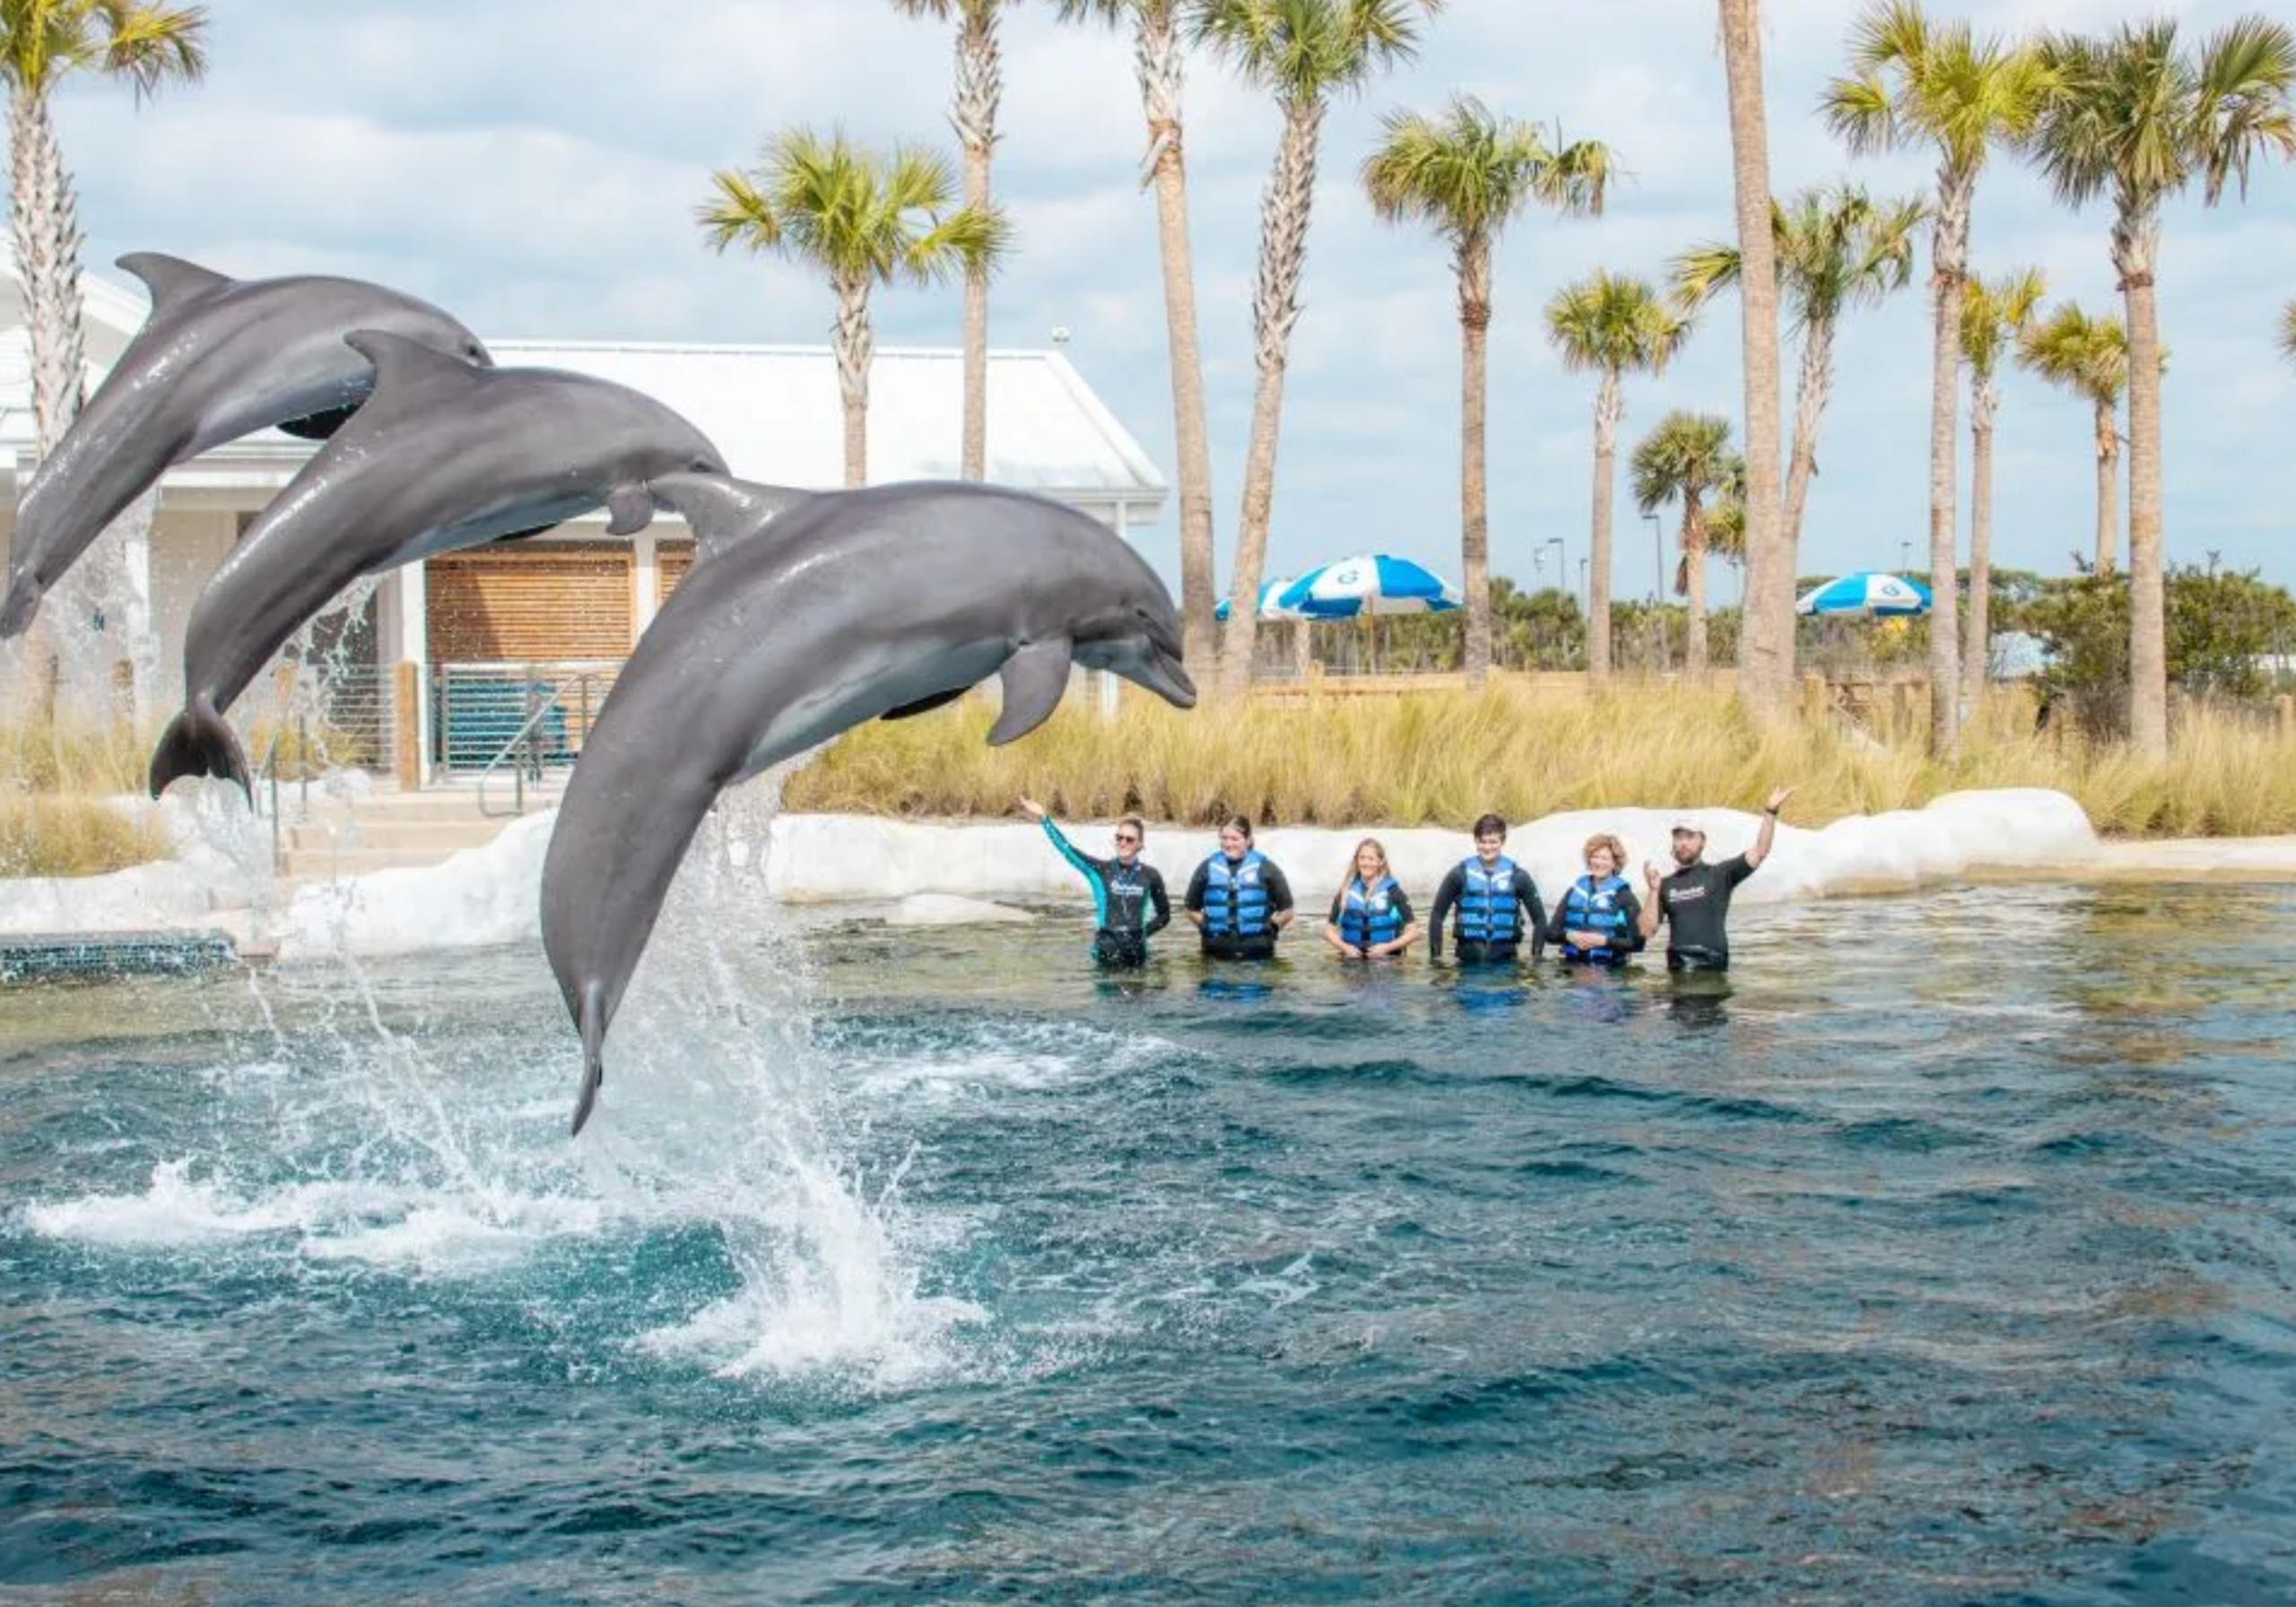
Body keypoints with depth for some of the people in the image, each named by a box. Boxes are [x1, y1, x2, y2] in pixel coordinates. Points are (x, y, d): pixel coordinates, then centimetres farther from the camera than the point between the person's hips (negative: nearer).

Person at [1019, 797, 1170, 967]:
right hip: (1106, 946, 0)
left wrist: (1145, 932, 1)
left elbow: (1164, 915, 13)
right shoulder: (1101, 870, 1)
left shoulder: (1150, 876, 2)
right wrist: (1044, 820, -13)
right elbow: (1067, 849, -8)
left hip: (1136, 947, 0)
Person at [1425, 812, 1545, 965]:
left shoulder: (1517, 876, 3)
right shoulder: (1460, 874, 1)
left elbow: (1539, 918, 7)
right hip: (1469, 961, 0)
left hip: (1505, 959, 0)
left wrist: (1536, 956, 0)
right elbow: (1437, 915, 4)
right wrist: (1436, 955, -1)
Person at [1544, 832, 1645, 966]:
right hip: (1573, 969, 3)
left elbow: (1637, 943, -5)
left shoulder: (1624, 896, 1)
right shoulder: (1574, 892, 12)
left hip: (1609, 971, -3)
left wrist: (1604, 940, -16)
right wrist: (1569, 936, -9)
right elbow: (1551, 932, 11)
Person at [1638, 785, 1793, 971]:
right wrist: (1653, 891, -2)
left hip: (1712, 964, -2)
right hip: (1677, 964, 2)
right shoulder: (1666, 886, 13)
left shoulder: (1720, 875, 6)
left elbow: (1760, 852, -2)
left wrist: (1770, 813, -9)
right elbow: (1647, 930, 7)